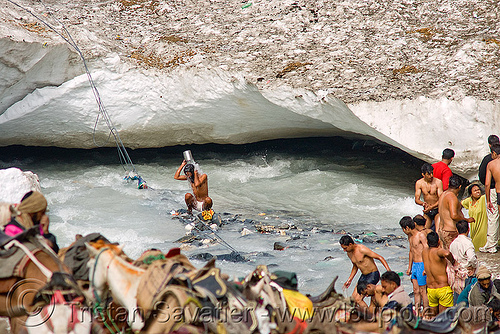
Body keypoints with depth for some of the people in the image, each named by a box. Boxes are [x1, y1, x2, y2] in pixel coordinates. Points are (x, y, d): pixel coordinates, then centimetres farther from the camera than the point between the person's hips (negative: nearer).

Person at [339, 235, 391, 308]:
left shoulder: (362, 249, -23)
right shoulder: (349, 253, 3)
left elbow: (380, 258, -21)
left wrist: (389, 271, -29)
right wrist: (349, 280, 19)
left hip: (373, 275, -9)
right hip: (363, 276, 9)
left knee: (358, 299, -15)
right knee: (354, 297, 4)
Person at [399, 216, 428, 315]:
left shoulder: (421, 235, -14)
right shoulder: (410, 237, 13)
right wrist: (409, 267, 26)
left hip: (421, 265, -8)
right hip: (414, 265, 8)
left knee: (423, 291, -4)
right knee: (416, 291, 9)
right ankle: (417, 313, 14)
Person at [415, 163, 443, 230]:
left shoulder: (438, 182, -13)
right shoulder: (419, 183, -4)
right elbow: (417, 199, -6)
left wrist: (431, 207, -31)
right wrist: (423, 203, -28)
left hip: (437, 210, -3)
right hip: (427, 211, 3)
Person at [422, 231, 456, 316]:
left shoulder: (424, 251, 4)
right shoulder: (438, 251, -16)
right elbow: (447, 253, -38)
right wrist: (453, 261, -20)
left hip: (430, 289, 5)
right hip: (444, 289, -5)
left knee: (433, 315, 16)